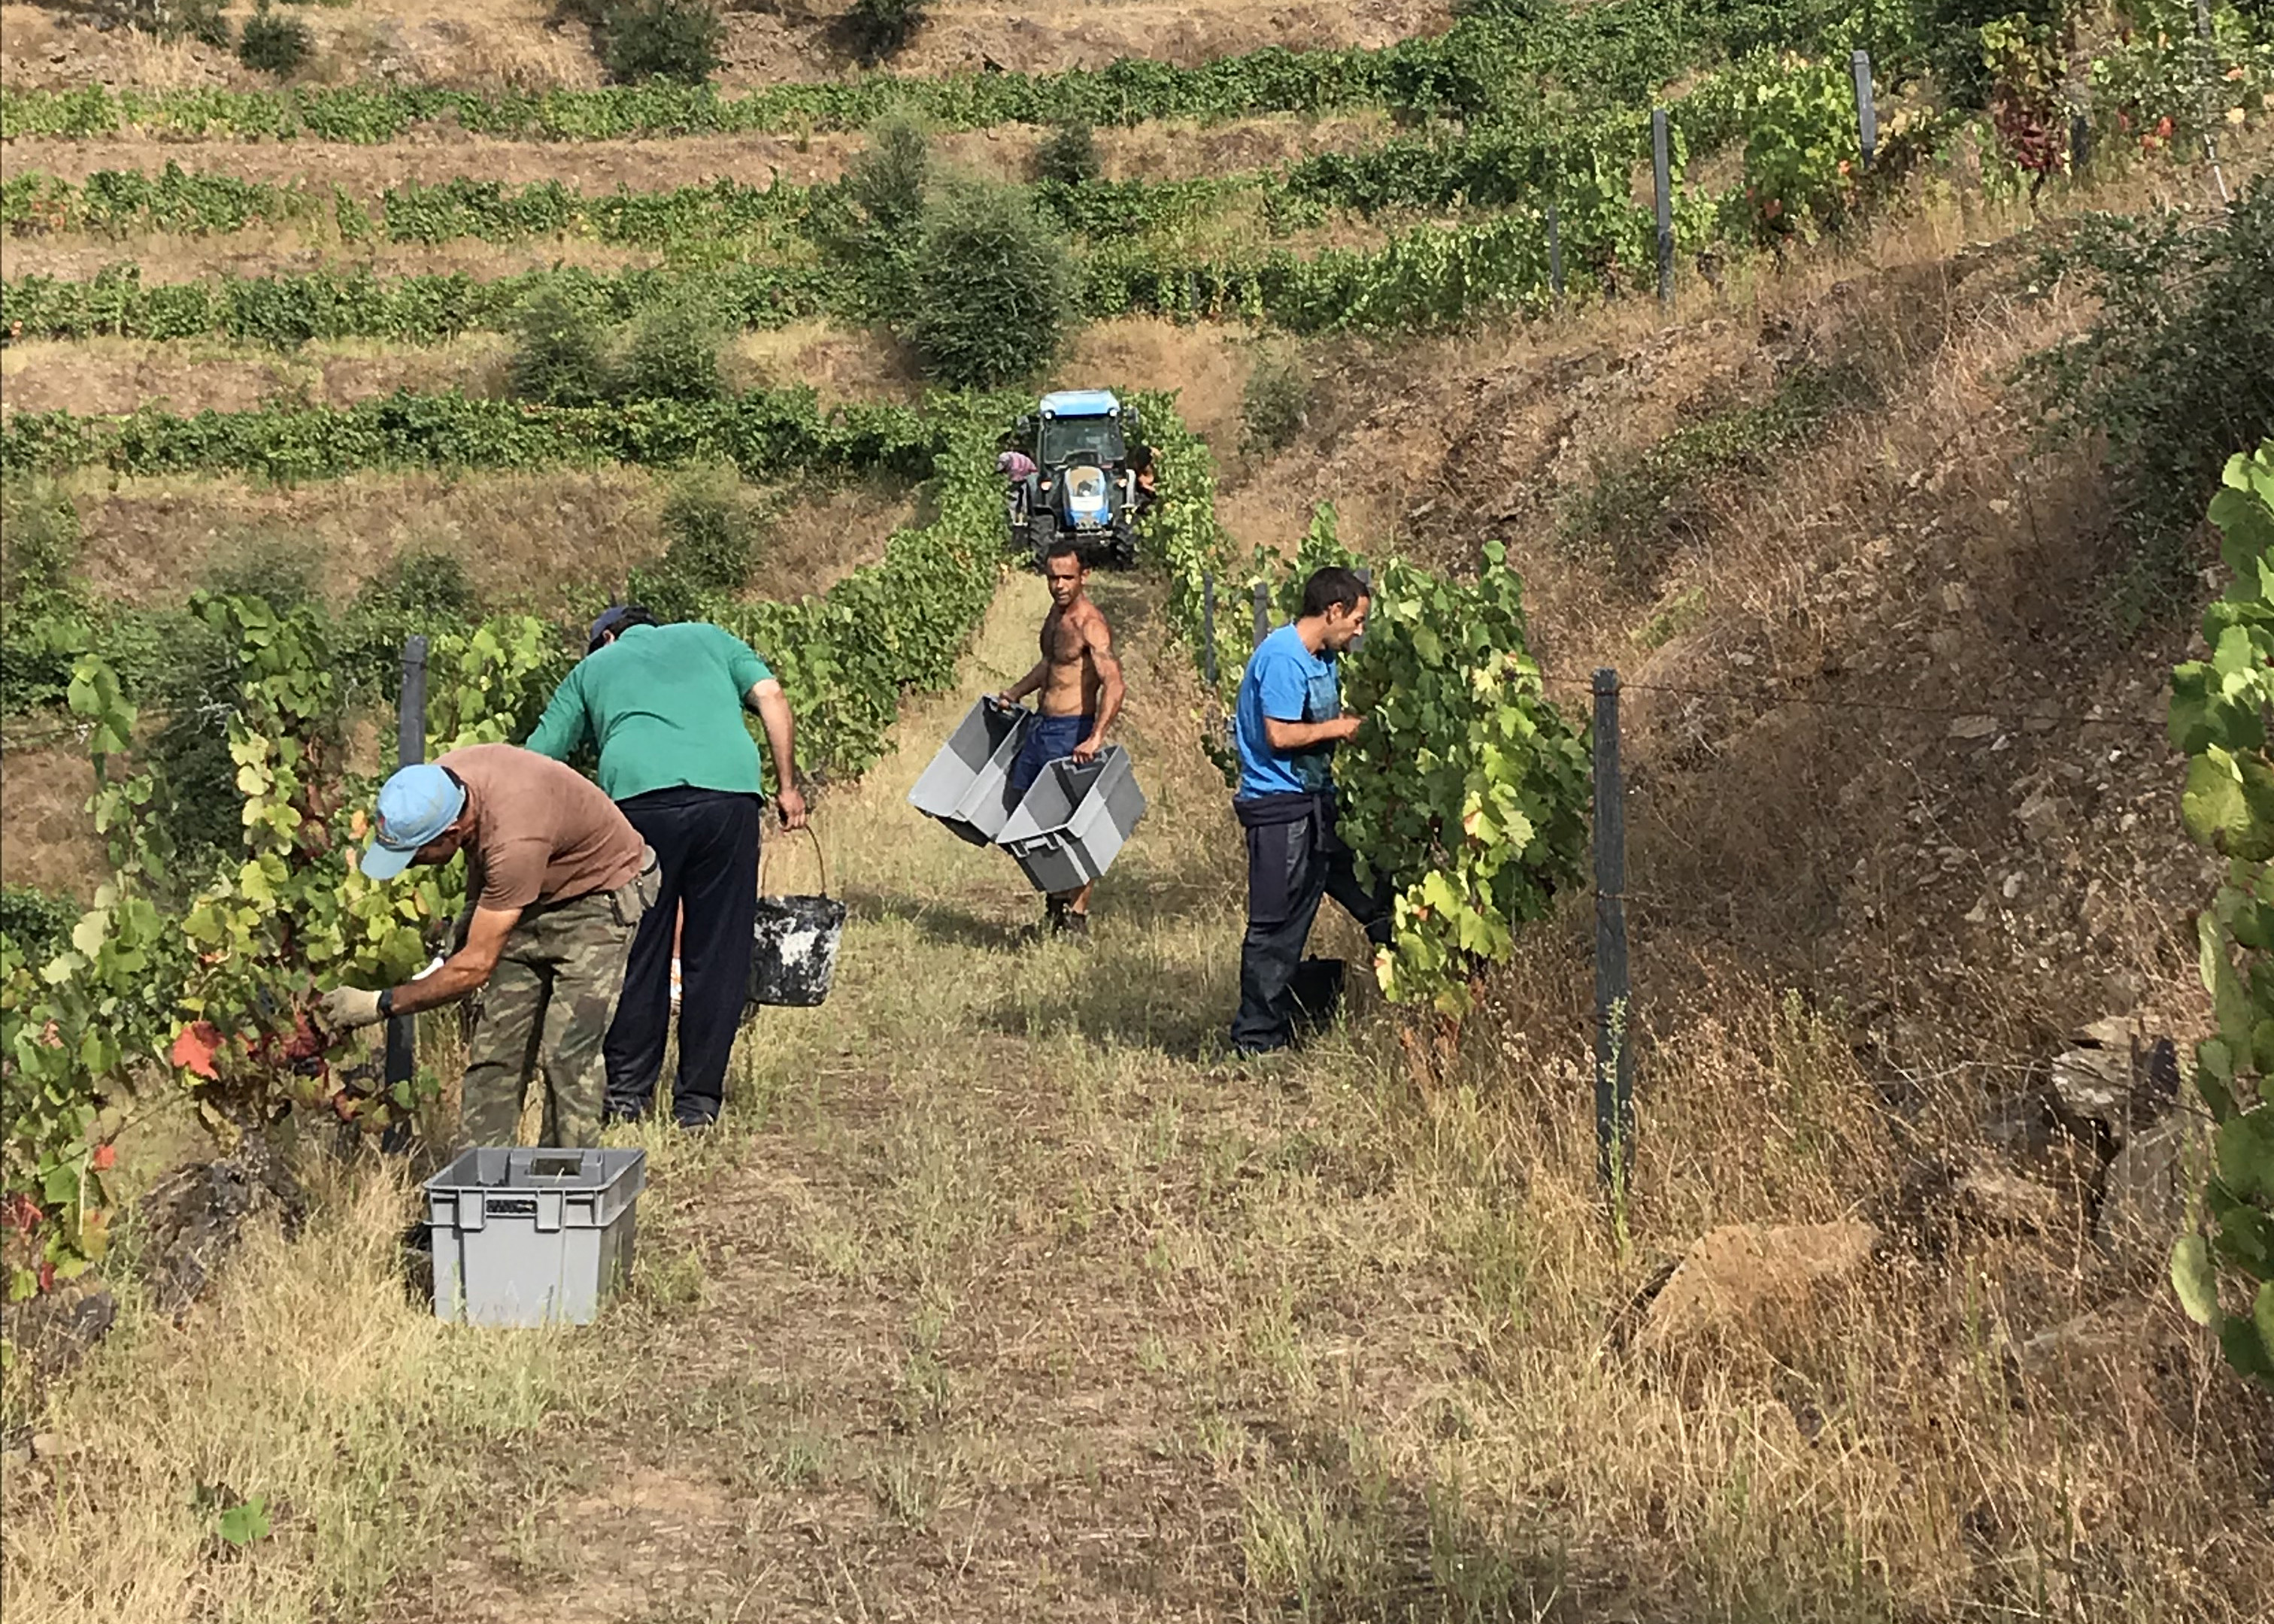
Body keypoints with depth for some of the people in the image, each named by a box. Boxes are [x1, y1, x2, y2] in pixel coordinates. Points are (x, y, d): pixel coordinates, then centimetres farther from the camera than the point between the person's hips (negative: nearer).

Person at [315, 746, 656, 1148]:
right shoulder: (437, 782, -18)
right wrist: (474, 916, 11)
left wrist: (379, 1005, -25)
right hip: (536, 895, 8)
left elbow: (476, 966, -32)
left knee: (567, 1054, -16)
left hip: (600, 893, -8)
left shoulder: (514, 842, -40)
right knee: (494, 1048, 0)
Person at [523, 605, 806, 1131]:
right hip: (730, 791, 0)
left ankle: (628, 1092, 16)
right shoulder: (709, 637, 31)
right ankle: (698, 1101, 10)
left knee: (638, 953, 11)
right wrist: (788, 787, 14)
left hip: (640, 794, 0)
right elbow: (771, 697, 14)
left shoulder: (591, 668, 30)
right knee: (717, 954, 7)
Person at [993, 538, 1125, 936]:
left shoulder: (1090, 625, -18)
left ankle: (1076, 913, 7)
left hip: (1071, 732, -9)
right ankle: (1056, 896, 26)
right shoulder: (1056, 612, 10)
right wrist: (1015, 693, 31)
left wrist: (1095, 738, -41)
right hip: (1040, 726, 9)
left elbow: (1113, 683, -30)